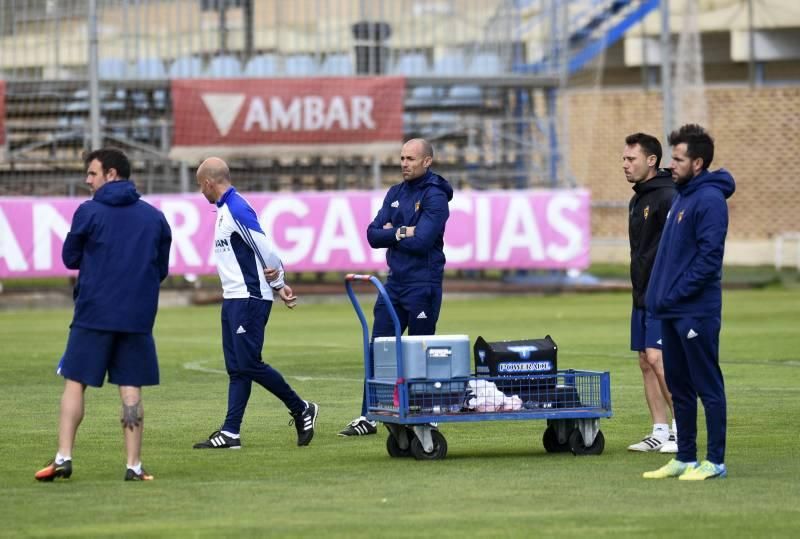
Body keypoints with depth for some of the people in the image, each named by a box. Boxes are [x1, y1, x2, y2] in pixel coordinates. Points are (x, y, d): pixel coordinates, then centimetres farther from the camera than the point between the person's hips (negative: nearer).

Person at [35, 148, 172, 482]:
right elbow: (161, 270, 13)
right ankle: (134, 465, 1)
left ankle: (64, 457, -4)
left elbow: (70, 258, 5)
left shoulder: (88, 212, -4)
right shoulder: (155, 217, 7)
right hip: (138, 317, 3)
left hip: (93, 313, -3)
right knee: (131, 389, 5)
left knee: (75, 383, 4)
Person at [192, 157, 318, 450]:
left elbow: (265, 250, -17)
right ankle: (230, 433, 4)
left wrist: (277, 283, -4)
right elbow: (264, 252, 17)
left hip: (249, 300, -10)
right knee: (236, 368, 6)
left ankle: (301, 409, 5)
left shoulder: (236, 210, -16)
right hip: (234, 299, 10)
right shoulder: (225, 210, 15)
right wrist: (277, 285, 12)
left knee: (249, 364, -8)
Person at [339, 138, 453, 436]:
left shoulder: (435, 197, -10)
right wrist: (402, 233, -11)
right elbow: (373, 235, 5)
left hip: (423, 285, -7)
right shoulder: (395, 193, 12)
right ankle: (369, 417, 5)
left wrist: (391, 233, -7)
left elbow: (421, 241, -21)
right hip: (394, 282, 7)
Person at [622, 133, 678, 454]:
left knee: (657, 358, -15)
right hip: (642, 295, 10)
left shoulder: (668, 197, -14)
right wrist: (640, 291, 20)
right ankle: (660, 433, 12)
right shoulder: (637, 201, 17)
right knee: (646, 363, 8)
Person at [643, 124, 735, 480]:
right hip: (671, 311, 10)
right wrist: (659, 294, 14)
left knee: (708, 386, -4)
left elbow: (709, 256, -20)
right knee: (679, 386, 13)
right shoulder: (682, 197, 16)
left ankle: (715, 461, 0)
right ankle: (685, 458, 20)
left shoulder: (709, 200, -13)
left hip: (696, 311, -10)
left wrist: (677, 293, -18)